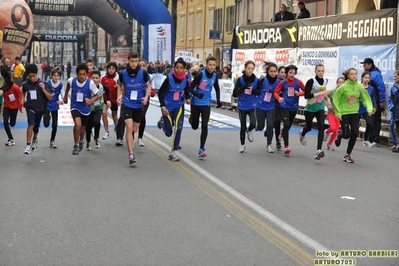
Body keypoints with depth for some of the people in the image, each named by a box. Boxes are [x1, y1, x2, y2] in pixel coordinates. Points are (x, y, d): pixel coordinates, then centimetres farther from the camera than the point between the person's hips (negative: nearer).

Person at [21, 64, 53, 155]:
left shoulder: (42, 83, -14)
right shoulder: (25, 84, -7)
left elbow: (50, 98, -15)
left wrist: (43, 89, -28)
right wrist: (23, 99, 3)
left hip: (40, 108, 0)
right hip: (30, 107, 0)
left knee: (36, 126, 16)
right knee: (31, 124, -22)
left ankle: (35, 139, 48)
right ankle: (28, 146, -17)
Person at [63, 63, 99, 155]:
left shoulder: (90, 83, -20)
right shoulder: (71, 81, -15)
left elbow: (97, 96, -9)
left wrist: (91, 101, -29)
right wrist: (65, 96, 22)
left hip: (85, 108, 1)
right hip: (75, 107, -1)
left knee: (82, 128, 19)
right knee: (78, 124, -26)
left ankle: (81, 140, 54)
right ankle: (76, 145, -6)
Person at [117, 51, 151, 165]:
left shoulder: (143, 73, -7)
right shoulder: (123, 73, -6)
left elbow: (148, 86, 6)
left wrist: (146, 97, -10)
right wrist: (119, 96, -1)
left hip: (139, 104, 2)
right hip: (127, 104, -2)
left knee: (135, 129, 13)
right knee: (129, 127, -16)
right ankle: (131, 154, -17)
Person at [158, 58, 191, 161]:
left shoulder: (185, 80, -6)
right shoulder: (169, 78, -15)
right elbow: (160, 92, -8)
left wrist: (187, 98, -9)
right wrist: (163, 107, -14)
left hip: (179, 106, 2)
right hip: (168, 107, -2)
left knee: (178, 128, -18)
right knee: (168, 132, 4)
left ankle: (173, 152, -5)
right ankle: (163, 121, 42)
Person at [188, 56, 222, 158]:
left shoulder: (214, 76, -2)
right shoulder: (201, 74, -17)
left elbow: (217, 88, 17)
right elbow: (191, 88, -17)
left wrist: (218, 100, 9)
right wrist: (197, 94, -35)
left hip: (206, 104, 2)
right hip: (196, 103, -2)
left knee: (204, 126, -10)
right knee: (195, 126, 14)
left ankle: (201, 149, -4)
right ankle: (191, 118, 52)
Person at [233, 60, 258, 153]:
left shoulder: (256, 80, -6)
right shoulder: (240, 79, -8)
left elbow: (259, 93, 3)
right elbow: (234, 94, -11)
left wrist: (254, 90, -18)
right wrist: (243, 87, -26)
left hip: (252, 106, 0)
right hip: (242, 106, 0)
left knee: (253, 124, -21)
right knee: (242, 127, 9)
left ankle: (249, 130, 17)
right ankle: (242, 145, 30)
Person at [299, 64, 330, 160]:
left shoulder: (325, 80, 0)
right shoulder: (311, 81, -18)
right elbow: (306, 95, -26)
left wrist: (325, 95, 10)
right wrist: (320, 93, -27)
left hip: (320, 107, 3)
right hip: (310, 108, -3)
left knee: (321, 127, -16)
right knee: (309, 127, 14)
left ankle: (319, 150, -20)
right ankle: (302, 133, 53)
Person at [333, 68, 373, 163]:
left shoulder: (359, 86, -3)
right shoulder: (343, 87, -13)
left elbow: (366, 98, 1)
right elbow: (335, 99, -8)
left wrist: (369, 108, -15)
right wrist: (338, 113, -11)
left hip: (354, 113, 4)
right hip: (344, 113, -4)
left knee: (354, 133, -3)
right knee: (347, 134, -5)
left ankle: (348, 154, 12)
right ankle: (339, 136, 34)